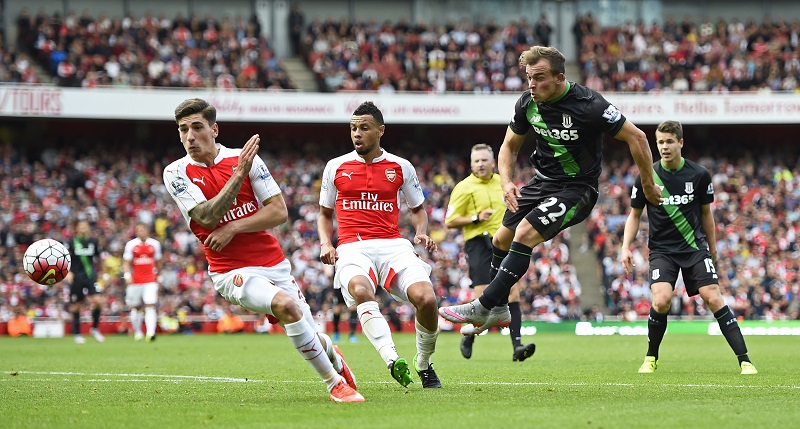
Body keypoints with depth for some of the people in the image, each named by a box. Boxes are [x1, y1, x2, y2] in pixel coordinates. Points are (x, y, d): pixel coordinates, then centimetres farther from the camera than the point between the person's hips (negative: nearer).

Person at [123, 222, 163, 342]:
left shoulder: (154, 244, 5)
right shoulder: (131, 245, 0)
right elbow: (126, 262, 2)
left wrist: (158, 276, 24)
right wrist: (127, 275, -13)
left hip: (150, 280, 0)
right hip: (135, 281, 0)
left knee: (150, 305, -14)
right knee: (135, 307, 7)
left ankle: (150, 332, -22)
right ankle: (137, 332, 23)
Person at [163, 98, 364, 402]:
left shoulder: (245, 159, -1)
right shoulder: (176, 173, -4)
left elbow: (279, 211, -4)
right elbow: (207, 217, -17)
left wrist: (234, 228, -15)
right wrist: (239, 173, -20)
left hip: (274, 263, 3)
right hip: (232, 271, -3)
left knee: (312, 340, 6)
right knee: (285, 304, -31)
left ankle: (334, 357, 46)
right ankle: (335, 383, -17)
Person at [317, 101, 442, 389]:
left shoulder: (400, 167, 12)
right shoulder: (336, 167, 13)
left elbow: (418, 209, 24)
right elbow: (325, 214, 23)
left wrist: (421, 233, 2)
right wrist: (325, 243, 5)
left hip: (393, 244, 1)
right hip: (352, 248, -1)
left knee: (426, 299, -23)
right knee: (361, 291, -37)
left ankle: (424, 365, 3)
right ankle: (392, 360, -52)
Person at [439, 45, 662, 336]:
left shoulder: (588, 105, -25)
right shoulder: (527, 103, -7)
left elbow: (636, 137, -17)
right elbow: (509, 146, 9)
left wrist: (648, 185, -10)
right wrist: (507, 182, -9)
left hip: (577, 188, -7)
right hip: (543, 181, 7)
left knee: (525, 234, -23)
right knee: (502, 239, 10)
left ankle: (484, 307, -16)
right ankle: (499, 311, 28)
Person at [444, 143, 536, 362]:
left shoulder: (502, 182, 14)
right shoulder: (463, 188, -2)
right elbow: (450, 221, -5)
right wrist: (476, 218, -16)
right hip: (479, 244, -5)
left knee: (513, 293, -7)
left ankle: (517, 346, -10)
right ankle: (468, 337, 14)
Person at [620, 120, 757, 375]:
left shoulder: (699, 175, -2)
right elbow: (635, 215, 8)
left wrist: (712, 248, 18)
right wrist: (626, 247, -4)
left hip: (695, 247, 1)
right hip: (662, 250, -1)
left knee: (713, 298, -14)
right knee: (661, 300, -23)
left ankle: (744, 360, -10)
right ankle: (651, 358, 1)